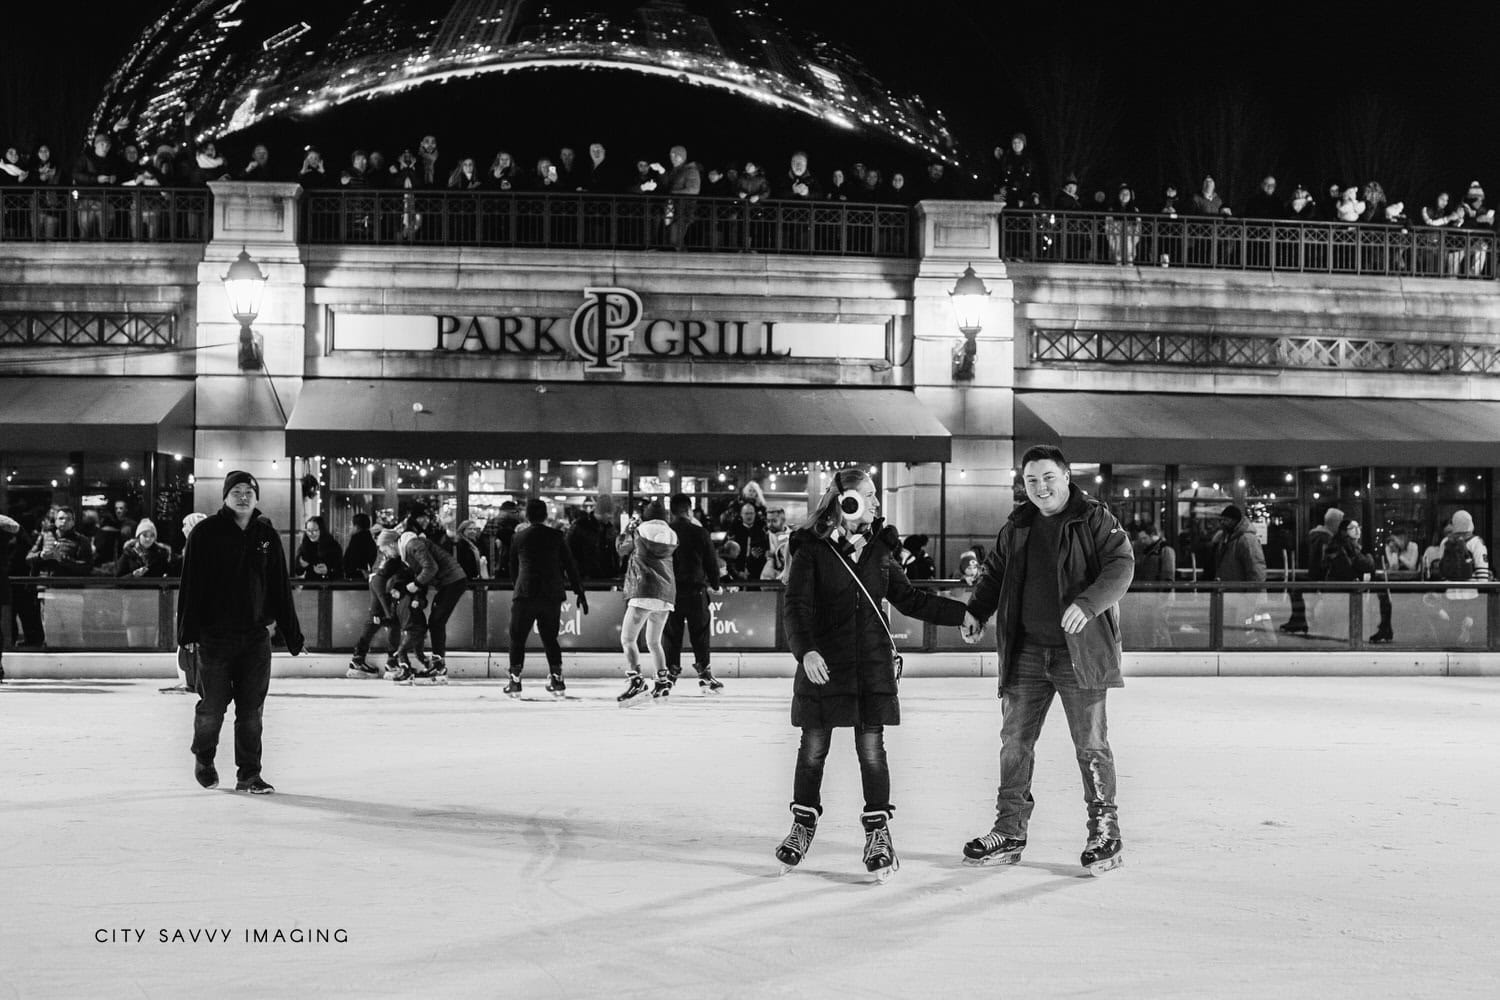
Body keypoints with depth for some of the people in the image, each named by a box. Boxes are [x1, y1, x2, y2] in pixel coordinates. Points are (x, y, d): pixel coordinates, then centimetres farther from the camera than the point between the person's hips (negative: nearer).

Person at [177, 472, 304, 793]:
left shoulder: (267, 535, 7)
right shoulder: (206, 532, -3)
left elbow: (281, 588, 9)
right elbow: (191, 584, -5)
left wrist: (292, 634, 8)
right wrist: (188, 631, -10)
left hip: (256, 636, 3)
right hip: (214, 635, -2)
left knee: (251, 709, 3)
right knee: (213, 706, 3)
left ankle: (249, 774, 11)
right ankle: (203, 760, 30)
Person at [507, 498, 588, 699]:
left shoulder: (518, 537, 5)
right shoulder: (556, 536, 4)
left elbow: (513, 569, 12)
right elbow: (570, 566, 3)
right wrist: (580, 593, 8)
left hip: (525, 594, -2)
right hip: (552, 595, 2)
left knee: (517, 638, 7)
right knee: (550, 638, 13)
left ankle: (515, 681, 4)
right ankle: (557, 680, 9)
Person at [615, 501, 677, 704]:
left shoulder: (639, 532, -1)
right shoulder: (671, 536, 10)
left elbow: (621, 548, 14)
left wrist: (629, 527, 29)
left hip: (644, 592, -6)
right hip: (666, 595, 6)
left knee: (627, 639, -7)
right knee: (654, 642, 21)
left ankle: (635, 681, -23)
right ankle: (662, 681, 19)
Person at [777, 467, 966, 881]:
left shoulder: (879, 548, 7)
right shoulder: (812, 551, -6)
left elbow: (909, 599, 15)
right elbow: (797, 607, -12)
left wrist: (963, 613, 9)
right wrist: (806, 650, -27)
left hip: (873, 667, 3)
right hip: (823, 666, -2)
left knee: (871, 748, 0)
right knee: (813, 748, 6)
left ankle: (878, 831, 10)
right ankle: (803, 824, 26)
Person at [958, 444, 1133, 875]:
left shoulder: (1095, 520, -4)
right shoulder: (1016, 527, 12)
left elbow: (1121, 566, -14)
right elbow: (994, 570, 22)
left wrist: (1088, 604, -29)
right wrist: (976, 610, 6)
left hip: (1080, 651, -5)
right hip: (1026, 652, 5)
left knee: (1091, 745, 0)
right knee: (1014, 741, 7)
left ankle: (1104, 833, 11)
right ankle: (1009, 832, 16)